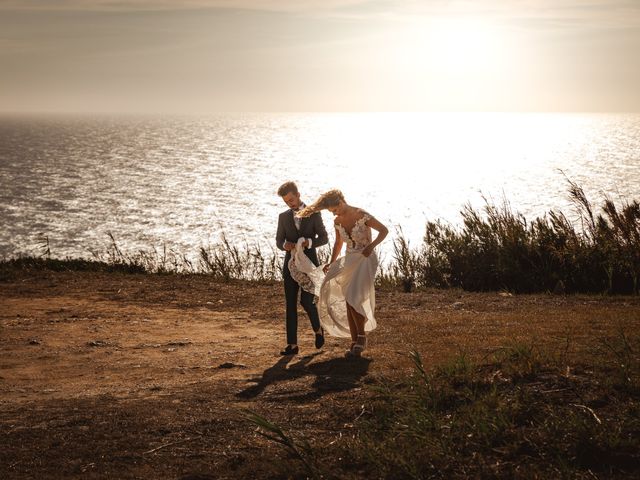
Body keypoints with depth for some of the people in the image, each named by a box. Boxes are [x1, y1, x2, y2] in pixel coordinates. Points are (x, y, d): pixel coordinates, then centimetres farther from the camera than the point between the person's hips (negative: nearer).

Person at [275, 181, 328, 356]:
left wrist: (309, 242, -22)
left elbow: (324, 238, -2)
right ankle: (292, 344, 1)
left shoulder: (314, 214, -1)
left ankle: (318, 329, 19)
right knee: (291, 304, -1)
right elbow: (279, 241, 9)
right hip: (291, 264, 3)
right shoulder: (283, 217, 9)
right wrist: (285, 245, -15)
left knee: (306, 302, -11)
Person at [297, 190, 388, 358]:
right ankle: (355, 342, 8)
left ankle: (361, 336, -1)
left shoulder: (362, 216, -17)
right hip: (349, 261, 7)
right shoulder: (338, 222, 4)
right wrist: (331, 264, 7)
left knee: (354, 299, -19)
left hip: (366, 259, -7)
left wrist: (371, 246, -24)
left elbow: (384, 230, -10)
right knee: (348, 302, 1)